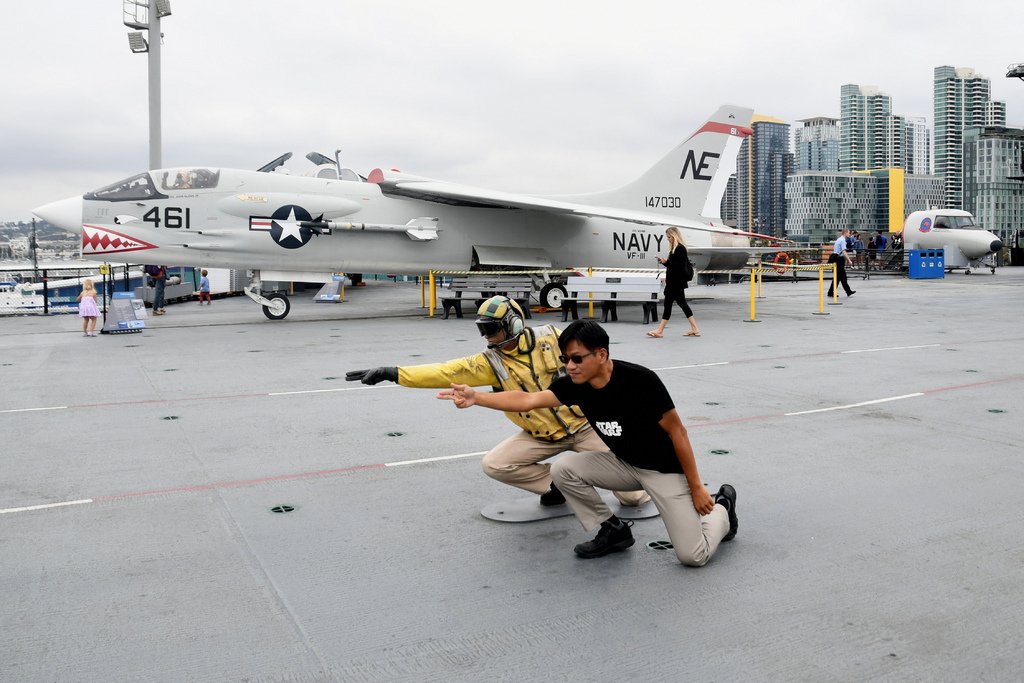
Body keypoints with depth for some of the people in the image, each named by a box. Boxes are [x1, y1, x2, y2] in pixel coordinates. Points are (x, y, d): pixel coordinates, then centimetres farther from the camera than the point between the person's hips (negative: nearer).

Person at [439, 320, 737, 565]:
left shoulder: (640, 380, -30)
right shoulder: (575, 385, -13)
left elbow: (677, 433, -21)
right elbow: (527, 400, -21)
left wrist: (696, 488, -16)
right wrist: (475, 397, -33)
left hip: (665, 469, -6)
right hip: (624, 464, 6)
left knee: (693, 556, -12)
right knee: (562, 469, -13)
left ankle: (721, 506, 21)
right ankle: (612, 530, 7)